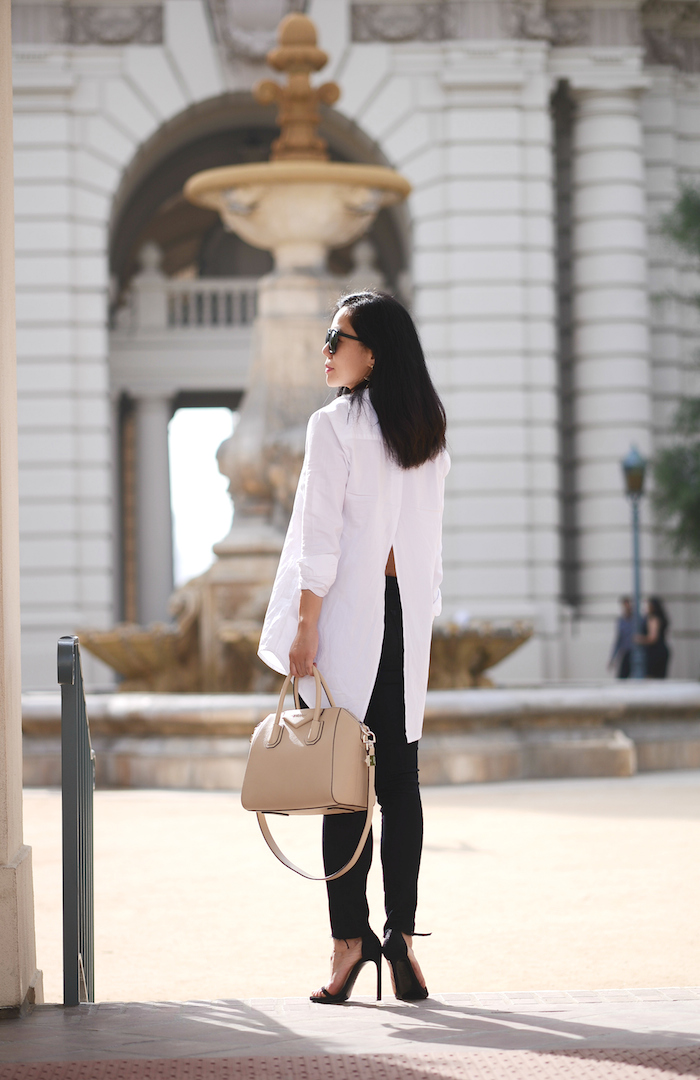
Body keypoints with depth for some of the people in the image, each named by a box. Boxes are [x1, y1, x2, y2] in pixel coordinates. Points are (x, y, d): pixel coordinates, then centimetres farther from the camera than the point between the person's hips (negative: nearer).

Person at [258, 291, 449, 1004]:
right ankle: (401, 932, 4)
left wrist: (305, 627, -11)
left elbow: (322, 539, -13)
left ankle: (350, 938, -3)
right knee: (399, 779, 6)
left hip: (348, 610, -6)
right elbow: (430, 539, 12)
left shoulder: (333, 426, -9)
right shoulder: (429, 434, 10)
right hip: (408, 612, 6)